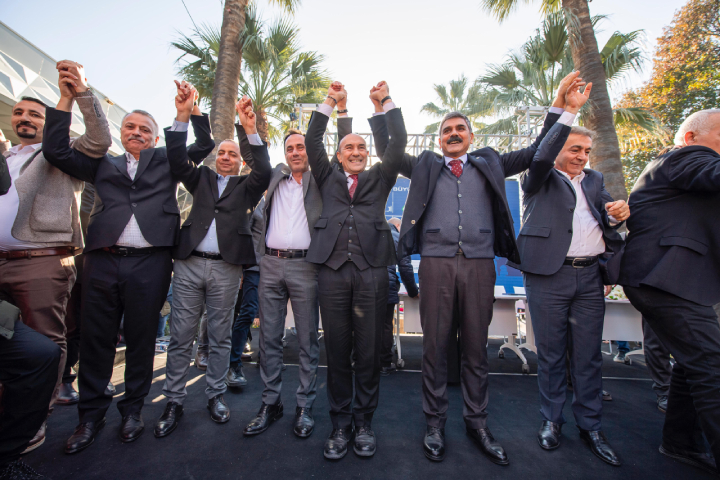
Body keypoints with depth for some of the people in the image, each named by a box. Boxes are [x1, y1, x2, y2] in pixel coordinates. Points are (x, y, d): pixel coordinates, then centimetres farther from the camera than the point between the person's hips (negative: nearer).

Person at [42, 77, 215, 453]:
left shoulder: (166, 161, 15)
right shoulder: (104, 164, 19)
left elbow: (204, 145, 10)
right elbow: (55, 151, 12)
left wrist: (188, 112, -1)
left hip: (150, 263, -2)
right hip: (102, 262, 2)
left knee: (141, 338, 7)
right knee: (96, 338, 9)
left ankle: (133, 408, 24)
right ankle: (91, 414, 26)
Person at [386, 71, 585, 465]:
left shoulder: (489, 164, 18)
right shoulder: (425, 166, 16)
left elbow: (539, 153, 16)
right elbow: (392, 152, 9)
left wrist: (561, 105, 11)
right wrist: (388, 107, 2)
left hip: (479, 263, 1)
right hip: (436, 262, -1)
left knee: (476, 347, 9)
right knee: (435, 346, 4)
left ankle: (476, 422, 25)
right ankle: (435, 422, 20)